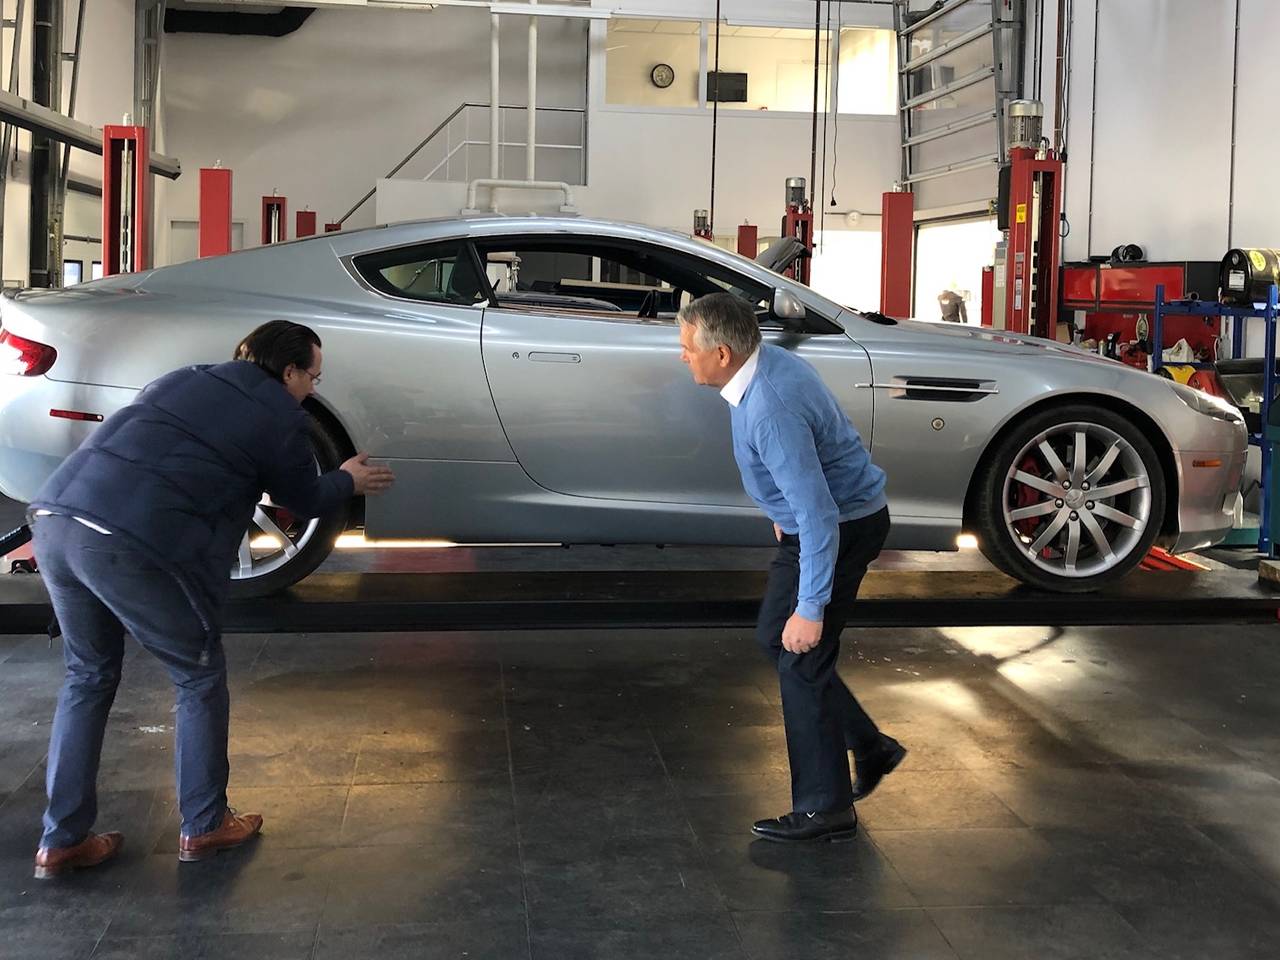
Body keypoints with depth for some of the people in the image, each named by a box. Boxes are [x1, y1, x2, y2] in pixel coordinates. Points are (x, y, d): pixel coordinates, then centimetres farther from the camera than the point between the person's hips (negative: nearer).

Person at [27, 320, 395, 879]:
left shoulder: (185, 379, 27)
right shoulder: (280, 414, 7)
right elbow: (306, 502, 20)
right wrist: (349, 480, 42)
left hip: (55, 516, 7)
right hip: (134, 545, -7)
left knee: (88, 677, 22)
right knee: (200, 680, 15)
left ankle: (61, 841, 25)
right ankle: (204, 827, 25)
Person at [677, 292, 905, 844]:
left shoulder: (772, 413, -33)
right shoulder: (766, 362, -3)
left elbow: (819, 517, -34)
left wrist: (812, 608, -30)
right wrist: (784, 514, 27)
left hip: (841, 528, -10)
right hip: (812, 516, 10)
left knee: (802, 657, -4)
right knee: (774, 637, 17)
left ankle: (824, 809, 8)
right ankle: (869, 748, 27)